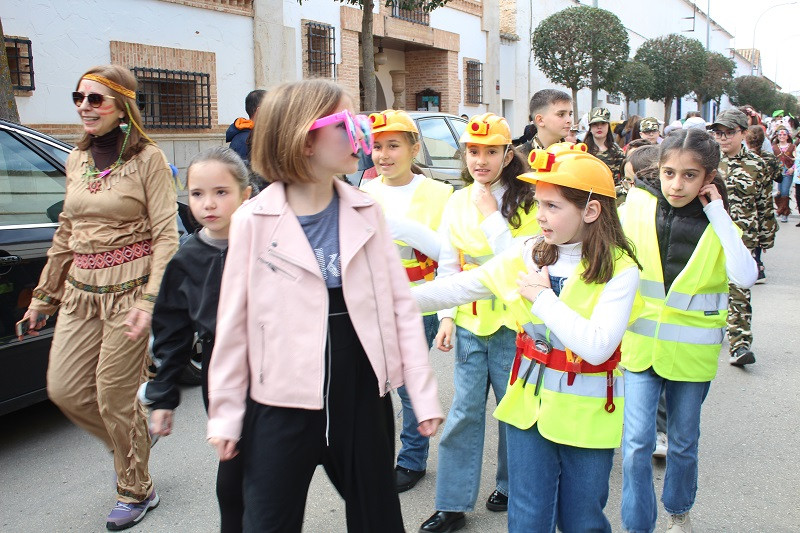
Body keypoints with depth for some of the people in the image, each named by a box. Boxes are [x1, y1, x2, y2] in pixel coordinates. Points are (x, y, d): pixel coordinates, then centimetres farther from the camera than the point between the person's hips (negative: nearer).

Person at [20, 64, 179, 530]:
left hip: (128, 288, -6)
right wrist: (44, 297, 19)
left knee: (114, 398, 1)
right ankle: (137, 436, 34)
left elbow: (166, 236, -12)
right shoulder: (77, 160, 11)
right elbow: (66, 234, 18)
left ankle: (136, 492, 23)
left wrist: (149, 302, -21)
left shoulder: (147, 159, -8)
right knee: (65, 390, 6)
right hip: (80, 290, 7)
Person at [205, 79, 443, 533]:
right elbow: (235, 323, -2)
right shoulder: (254, 221, -9)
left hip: (363, 399, 3)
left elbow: (400, 304, 1)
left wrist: (423, 392, 0)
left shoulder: (367, 211, -1)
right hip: (281, 408, -2)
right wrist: (226, 414, 2)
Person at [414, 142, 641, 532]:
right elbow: (460, 287, -1)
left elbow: (597, 347, -26)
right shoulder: (527, 255, -3)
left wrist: (542, 297, -20)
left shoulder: (619, 269, -16)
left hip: (586, 414, -3)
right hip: (530, 403, 3)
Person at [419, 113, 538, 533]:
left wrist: (491, 215, -14)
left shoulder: (525, 201, -6)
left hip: (512, 323, -2)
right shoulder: (456, 204, 6)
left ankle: (510, 485, 34)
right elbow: (448, 266, 7)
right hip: (469, 323, 3)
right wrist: (447, 316, 1)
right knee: (465, 411, 7)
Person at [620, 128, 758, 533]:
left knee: (683, 441, 17)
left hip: (691, 350, 1)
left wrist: (717, 212, -20)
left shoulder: (716, 223, -6)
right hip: (640, 343, 0)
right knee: (637, 442, -4)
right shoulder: (638, 207, -6)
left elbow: (745, 275, -23)